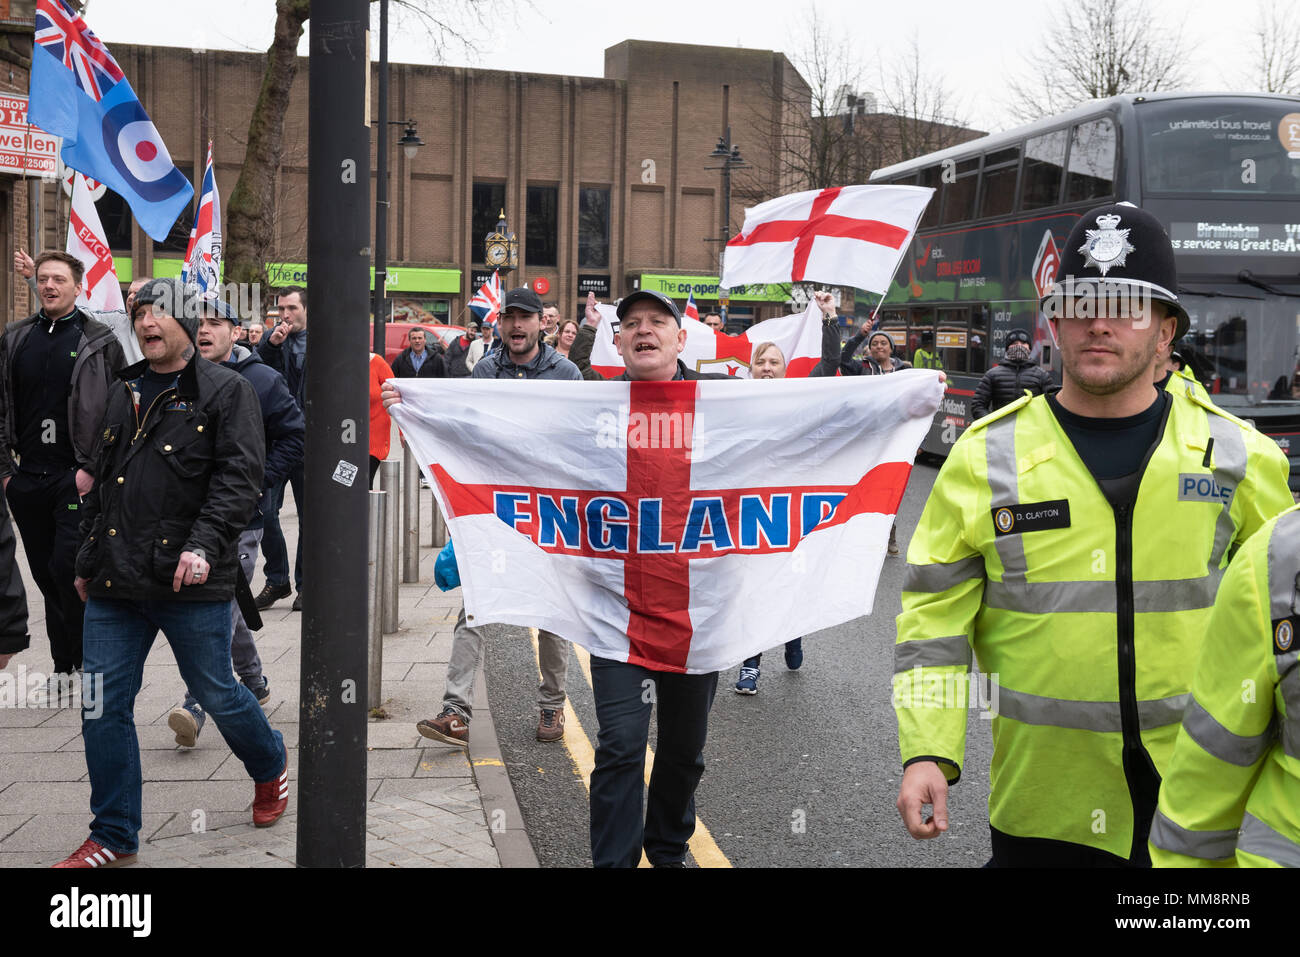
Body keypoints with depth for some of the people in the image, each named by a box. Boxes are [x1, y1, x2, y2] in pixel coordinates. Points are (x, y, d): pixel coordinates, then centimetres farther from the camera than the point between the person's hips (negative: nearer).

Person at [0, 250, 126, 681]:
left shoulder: (100, 342, -1)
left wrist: (93, 469, -10)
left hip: (77, 478, -4)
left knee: (67, 567, -11)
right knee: (46, 573, 9)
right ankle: (64, 664, 20)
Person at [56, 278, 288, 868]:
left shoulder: (226, 390, -3)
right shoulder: (124, 393, 17)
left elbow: (240, 476, -13)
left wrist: (204, 543, -25)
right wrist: (87, 560, 23)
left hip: (190, 582, -6)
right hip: (115, 584, 6)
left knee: (215, 693, 5)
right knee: (103, 705, 4)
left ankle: (271, 768, 35)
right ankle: (113, 838, 16)